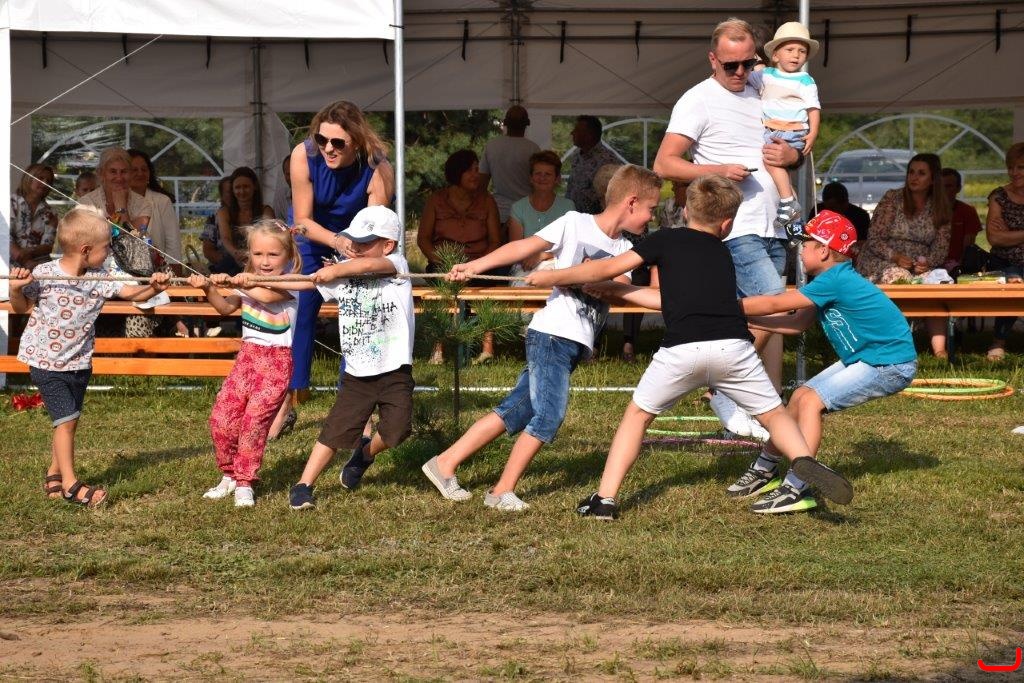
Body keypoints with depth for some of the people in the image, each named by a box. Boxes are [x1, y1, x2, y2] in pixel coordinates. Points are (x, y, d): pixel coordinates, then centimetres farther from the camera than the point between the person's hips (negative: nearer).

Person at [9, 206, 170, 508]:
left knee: (69, 421, 12)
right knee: (66, 419, -11)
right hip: (46, 361, -5)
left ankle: (54, 477, 27)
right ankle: (70, 484, -5)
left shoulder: (100, 279, -4)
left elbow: (133, 293, -2)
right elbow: (21, 308, -2)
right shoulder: (42, 276, -16)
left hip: (79, 362, 6)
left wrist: (153, 288, -21)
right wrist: (16, 288, -21)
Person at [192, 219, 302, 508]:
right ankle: (229, 475, 14)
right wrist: (209, 289, -12)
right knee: (221, 417, -3)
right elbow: (225, 308, 6)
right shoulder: (248, 283, 11)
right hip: (248, 355, 6)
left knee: (254, 419, -15)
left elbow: (267, 295, -28)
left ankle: (244, 483, -5)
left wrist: (235, 283, -35)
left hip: (276, 360, -6)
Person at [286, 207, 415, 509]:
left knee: (396, 429, -12)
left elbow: (369, 265, -29)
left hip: (394, 371, -2)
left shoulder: (396, 265, -6)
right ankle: (303, 486, 5)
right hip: (357, 374, 2)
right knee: (335, 430, -3)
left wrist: (335, 270, -22)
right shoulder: (341, 274, 5)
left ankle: (366, 452, 21)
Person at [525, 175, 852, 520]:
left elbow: (606, 268, 14)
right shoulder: (722, 253, 28)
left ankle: (605, 499, 11)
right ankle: (804, 461, -13)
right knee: (774, 414, 16)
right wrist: (615, 291, 37)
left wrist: (553, 277, 26)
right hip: (733, 346, 2)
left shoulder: (666, 240, 16)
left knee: (638, 414, 18)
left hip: (682, 349, -2)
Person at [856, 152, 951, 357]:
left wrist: (928, 263, -17)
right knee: (901, 277, -36)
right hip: (881, 262, -3)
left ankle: (939, 350, -36)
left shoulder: (940, 208, 9)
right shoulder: (892, 199, -1)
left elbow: (941, 246, 4)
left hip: (920, 266, 3)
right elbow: (874, 239, -5)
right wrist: (895, 257, -21)